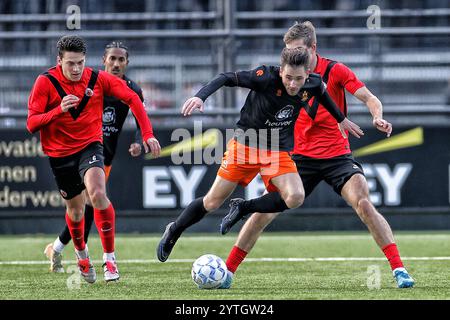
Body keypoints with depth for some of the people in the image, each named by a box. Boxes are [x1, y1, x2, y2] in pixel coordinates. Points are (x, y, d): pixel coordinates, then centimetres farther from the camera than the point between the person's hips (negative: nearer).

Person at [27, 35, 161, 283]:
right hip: (60, 153, 1)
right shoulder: (45, 82, -13)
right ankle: (81, 252, 44)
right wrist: (59, 110, -32)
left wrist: (147, 134, -10)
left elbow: (132, 98, -2)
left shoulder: (98, 79, -9)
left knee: (97, 193, -27)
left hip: (90, 146, -1)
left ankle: (109, 257, -16)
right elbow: (31, 124, -16)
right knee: (75, 209, 12)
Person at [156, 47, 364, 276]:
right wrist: (200, 96, -37)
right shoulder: (267, 77, -24)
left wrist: (341, 119, 27)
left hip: (278, 152, 3)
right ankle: (173, 232, 28)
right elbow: (228, 78, -22)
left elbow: (322, 93, 15)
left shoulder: (312, 84, -10)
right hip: (245, 144, -3)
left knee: (295, 197, -23)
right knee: (213, 203, 0)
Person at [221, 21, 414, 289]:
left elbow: (370, 98, -9)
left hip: (337, 154, -2)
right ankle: (227, 272, 3)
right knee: (264, 212, -6)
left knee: (364, 204, -22)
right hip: (301, 157, 2)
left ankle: (399, 270, -18)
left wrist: (378, 118, -30)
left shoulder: (335, 70, -7)